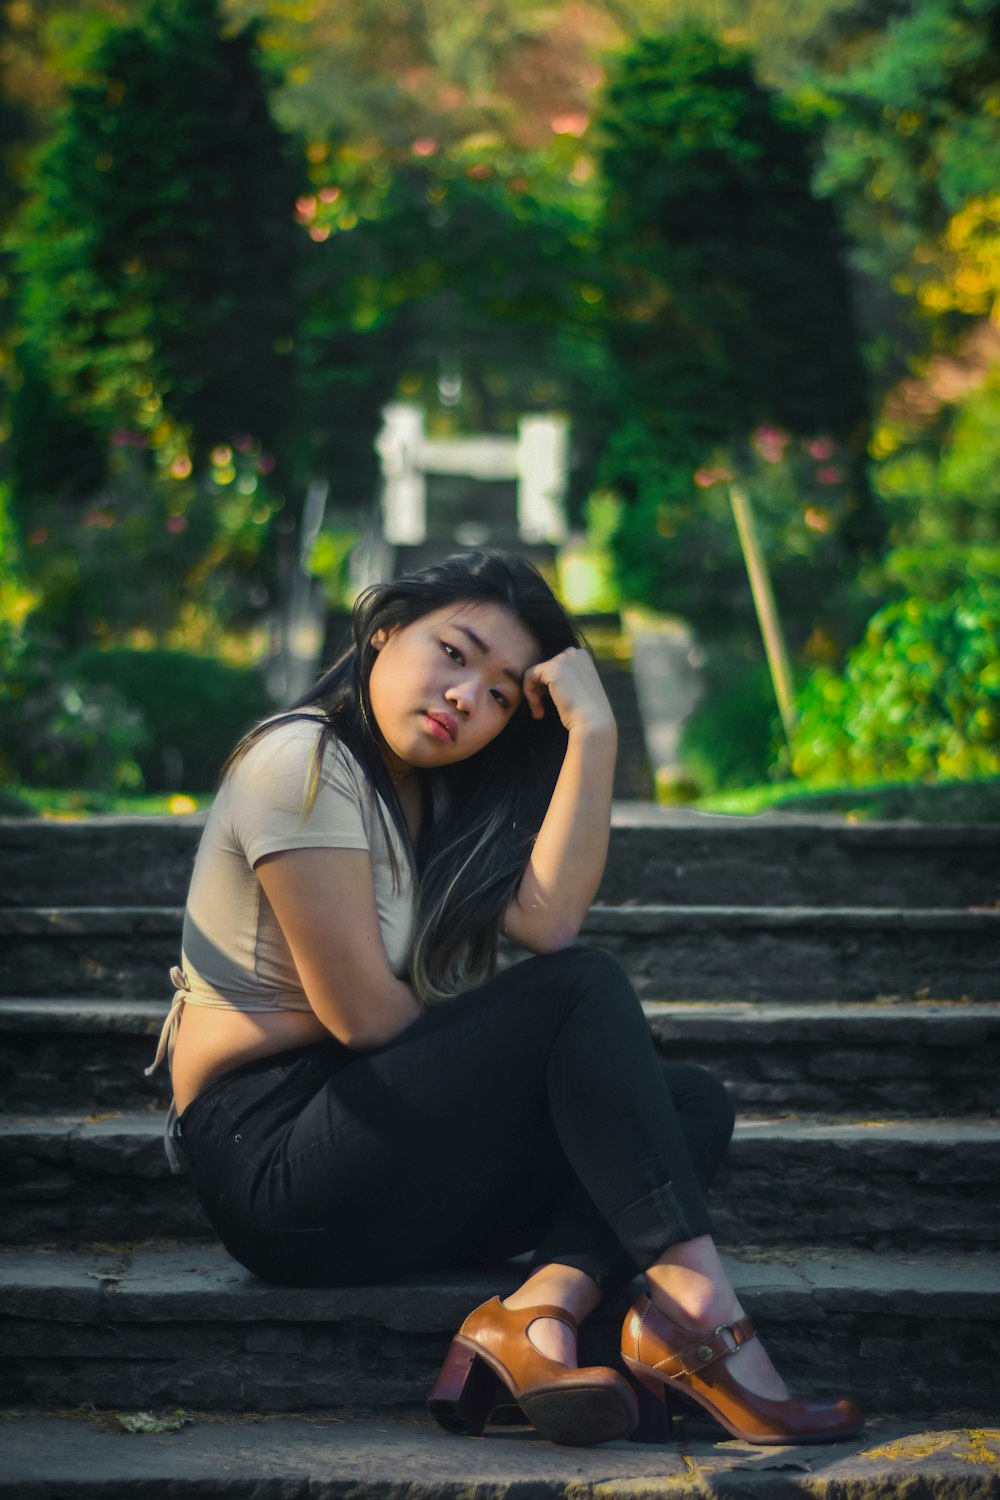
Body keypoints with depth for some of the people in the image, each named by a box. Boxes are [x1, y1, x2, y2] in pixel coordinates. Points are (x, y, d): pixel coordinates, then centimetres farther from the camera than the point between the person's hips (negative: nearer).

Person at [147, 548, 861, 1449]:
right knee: (583, 988, -18)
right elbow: (363, 1014, -16)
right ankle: (696, 1306, -27)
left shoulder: (441, 801, 15)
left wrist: (593, 733, -10)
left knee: (692, 1104, -2)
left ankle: (540, 1309, -27)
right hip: (274, 1163, -9)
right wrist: (489, 1055, 0)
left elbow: (548, 920, -6)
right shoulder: (304, 763, -11)